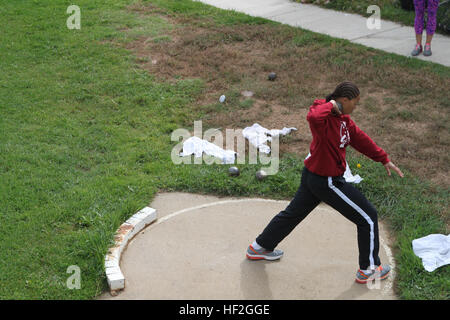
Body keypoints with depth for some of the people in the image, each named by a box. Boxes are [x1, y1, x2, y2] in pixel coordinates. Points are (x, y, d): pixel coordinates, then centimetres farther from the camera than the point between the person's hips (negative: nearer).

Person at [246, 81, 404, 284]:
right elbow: (313, 117, -50)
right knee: (368, 218, 5)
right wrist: (330, 105, -32)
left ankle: (259, 247, 40)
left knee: (293, 213, 25)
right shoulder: (324, 116, -25)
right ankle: (368, 270, 18)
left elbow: (360, 138, 14)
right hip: (327, 182, -10)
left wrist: (384, 159, 17)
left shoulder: (342, 118, 5)